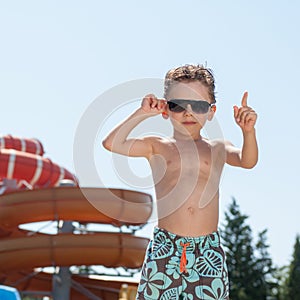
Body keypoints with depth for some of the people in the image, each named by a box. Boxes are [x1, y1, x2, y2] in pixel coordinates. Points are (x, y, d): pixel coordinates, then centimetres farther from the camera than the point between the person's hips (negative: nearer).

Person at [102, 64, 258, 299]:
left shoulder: (217, 149, 11)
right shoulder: (157, 147, 7)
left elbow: (247, 161, -7)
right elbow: (111, 144, -2)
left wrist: (248, 132, -25)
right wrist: (141, 114, -6)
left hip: (209, 251, 1)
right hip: (165, 247, -1)